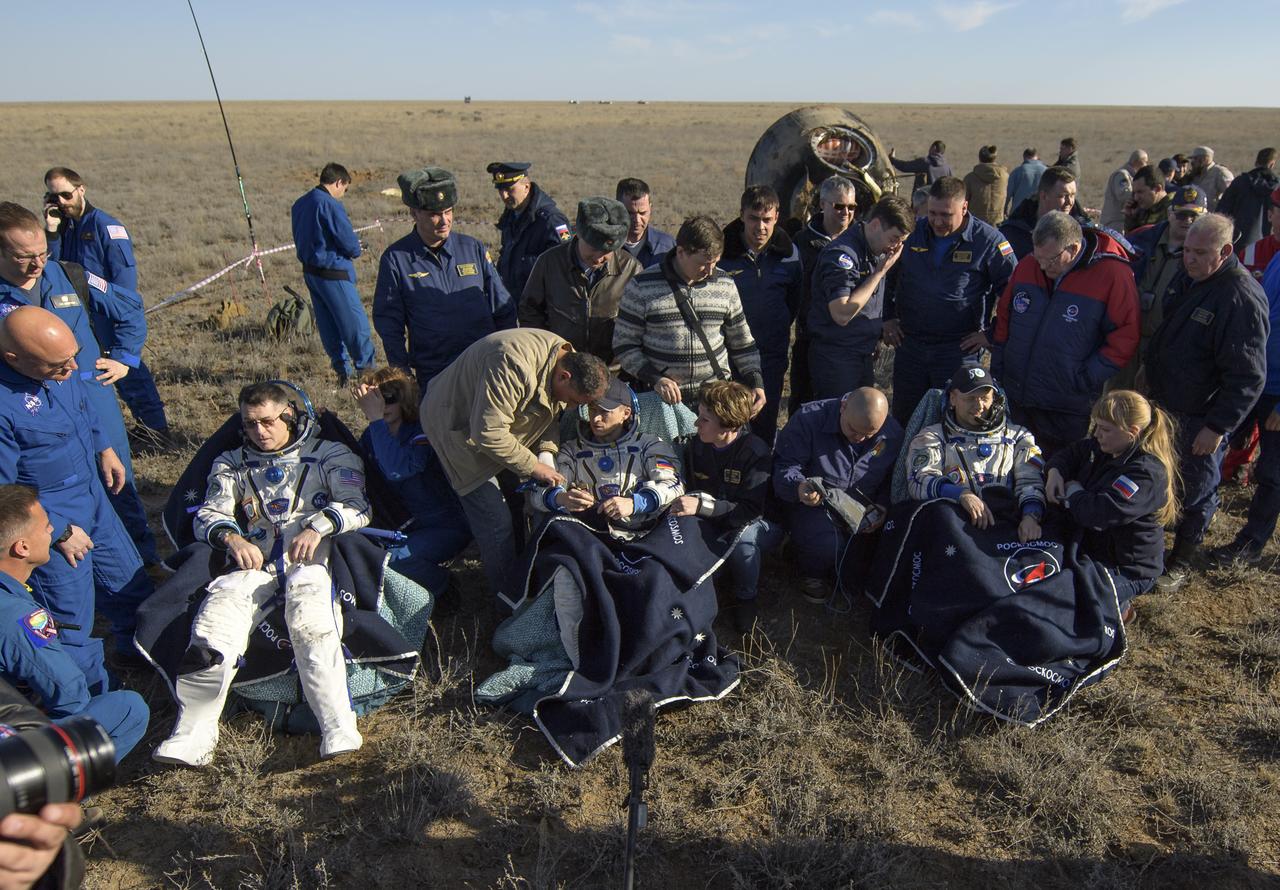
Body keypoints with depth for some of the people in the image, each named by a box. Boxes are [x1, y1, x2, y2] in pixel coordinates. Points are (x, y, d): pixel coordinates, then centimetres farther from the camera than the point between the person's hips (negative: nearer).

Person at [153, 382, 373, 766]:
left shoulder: (329, 455, 19)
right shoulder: (231, 464, 29)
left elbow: (356, 506, 5)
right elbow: (207, 516, 18)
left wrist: (318, 526, -15)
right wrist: (232, 538, -6)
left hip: (310, 557, -2)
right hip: (254, 560, 3)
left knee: (311, 620, -36)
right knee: (220, 610, -31)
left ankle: (339, 730, -41)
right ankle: (194, 734, -34)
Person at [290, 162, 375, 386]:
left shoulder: (299, 204, 11)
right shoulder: (330, 204, -16)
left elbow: (300, 240, 16)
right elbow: (350, 243, -19)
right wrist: (355, 250, 5)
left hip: (309, 271, 9)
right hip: (332, 272, -9)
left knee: (328, 324, 12)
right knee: (355, 322, 1)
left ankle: (342, 371, 18)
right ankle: (365, 367, 8)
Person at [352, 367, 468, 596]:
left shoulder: (422, 433, -18)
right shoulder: (371, 437, 3)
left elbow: (398, 469, -37)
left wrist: (376, 419, -33)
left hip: (446, 527, -7)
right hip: (407, 525, 7)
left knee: (391, 561, -26)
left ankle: (439, 582, 3)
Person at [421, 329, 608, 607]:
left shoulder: (568, 359, -10)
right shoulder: (514, 366, -40)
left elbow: (551, 412, 4)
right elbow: (488, 434, -37)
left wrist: (547, 452, -13)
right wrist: (534, 466, -26)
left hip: (495, 424, 8)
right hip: (457, 426, -8)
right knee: (496, 520, -7)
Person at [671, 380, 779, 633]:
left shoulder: (756, 452, -22)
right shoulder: (695, 446, -5)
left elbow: (750, 510, -28)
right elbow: (690, 491, 6)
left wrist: (701, 505, -37)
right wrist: (681, 503, -17)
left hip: (760, 524, -4)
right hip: (714, 526, 4)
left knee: (742, 537, -37)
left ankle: (745, 598, -9)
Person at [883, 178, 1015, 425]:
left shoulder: (988, 240, -7)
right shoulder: (912, 234, 3)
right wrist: (889, 318, 10)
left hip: (960, 348, -3)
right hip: (909, 345, 3)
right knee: (903, 418, 11)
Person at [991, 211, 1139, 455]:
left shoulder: (1112, 275, -12)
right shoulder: (1026, 266, 4)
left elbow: (1126, 336, -13)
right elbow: (1003, 318, 13)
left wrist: (1087, 380, -16)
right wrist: (997, 368, 9)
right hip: (1015, 401, 5)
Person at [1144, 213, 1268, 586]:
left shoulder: (1242, 299, -24)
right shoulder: (1187, 278, 3)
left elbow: (1248, 376, -23)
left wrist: (1218, 426, -22)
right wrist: (1149, 371, 20)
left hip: (1201, 419, -8)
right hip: (1163, 404, 8)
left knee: (1196, 492, 10)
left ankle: (1182, 559, 28)